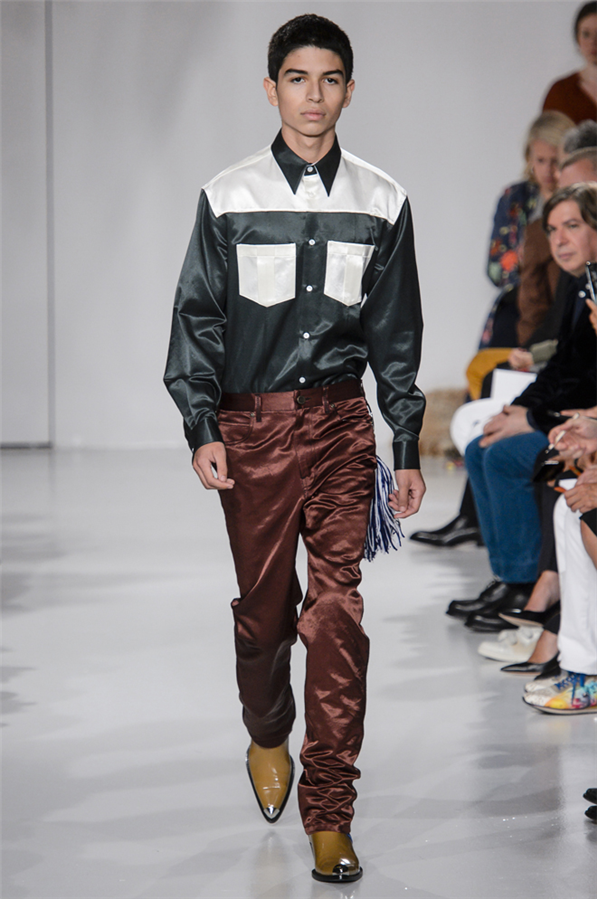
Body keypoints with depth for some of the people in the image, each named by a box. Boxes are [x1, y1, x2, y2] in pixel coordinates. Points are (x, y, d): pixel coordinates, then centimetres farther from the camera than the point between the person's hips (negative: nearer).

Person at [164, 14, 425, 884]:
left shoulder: (382, 202, 6)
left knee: (338, 608, -8)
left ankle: (329, 809, -2)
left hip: (342, 421, 0)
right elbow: (197, 319, 5)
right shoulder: (228, 198, 2)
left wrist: (408, 450, 8)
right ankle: (267, 739, 37)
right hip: (253, 424, 0)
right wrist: (202, 428, -5)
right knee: (265, 604, 8)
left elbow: (397, 334, 10)